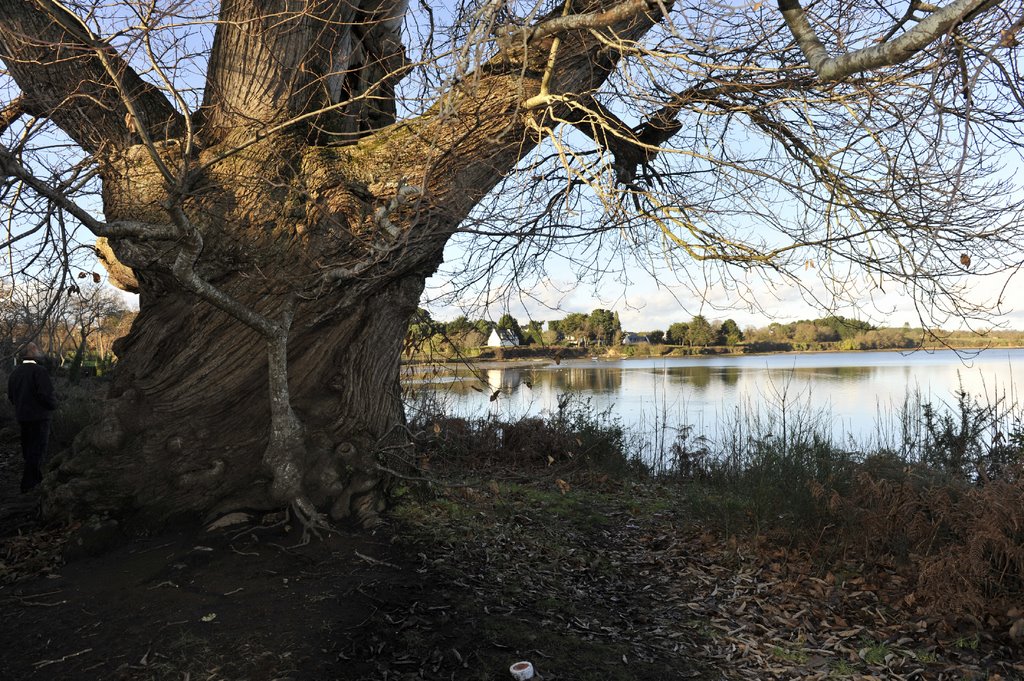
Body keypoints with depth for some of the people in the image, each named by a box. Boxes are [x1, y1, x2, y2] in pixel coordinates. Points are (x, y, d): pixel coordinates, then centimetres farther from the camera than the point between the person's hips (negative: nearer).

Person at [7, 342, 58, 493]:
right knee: (37, 451, 0)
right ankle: (29, 485, 1)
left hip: (22, 417, 8)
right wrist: (53, 405, -4)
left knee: (28, 449, 20)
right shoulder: (39, 370, -19)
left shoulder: (15, 371, 3)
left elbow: (10, 395, 10)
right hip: (39, 417, -8)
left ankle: (36, 479, 34)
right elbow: (46, 394, -23)